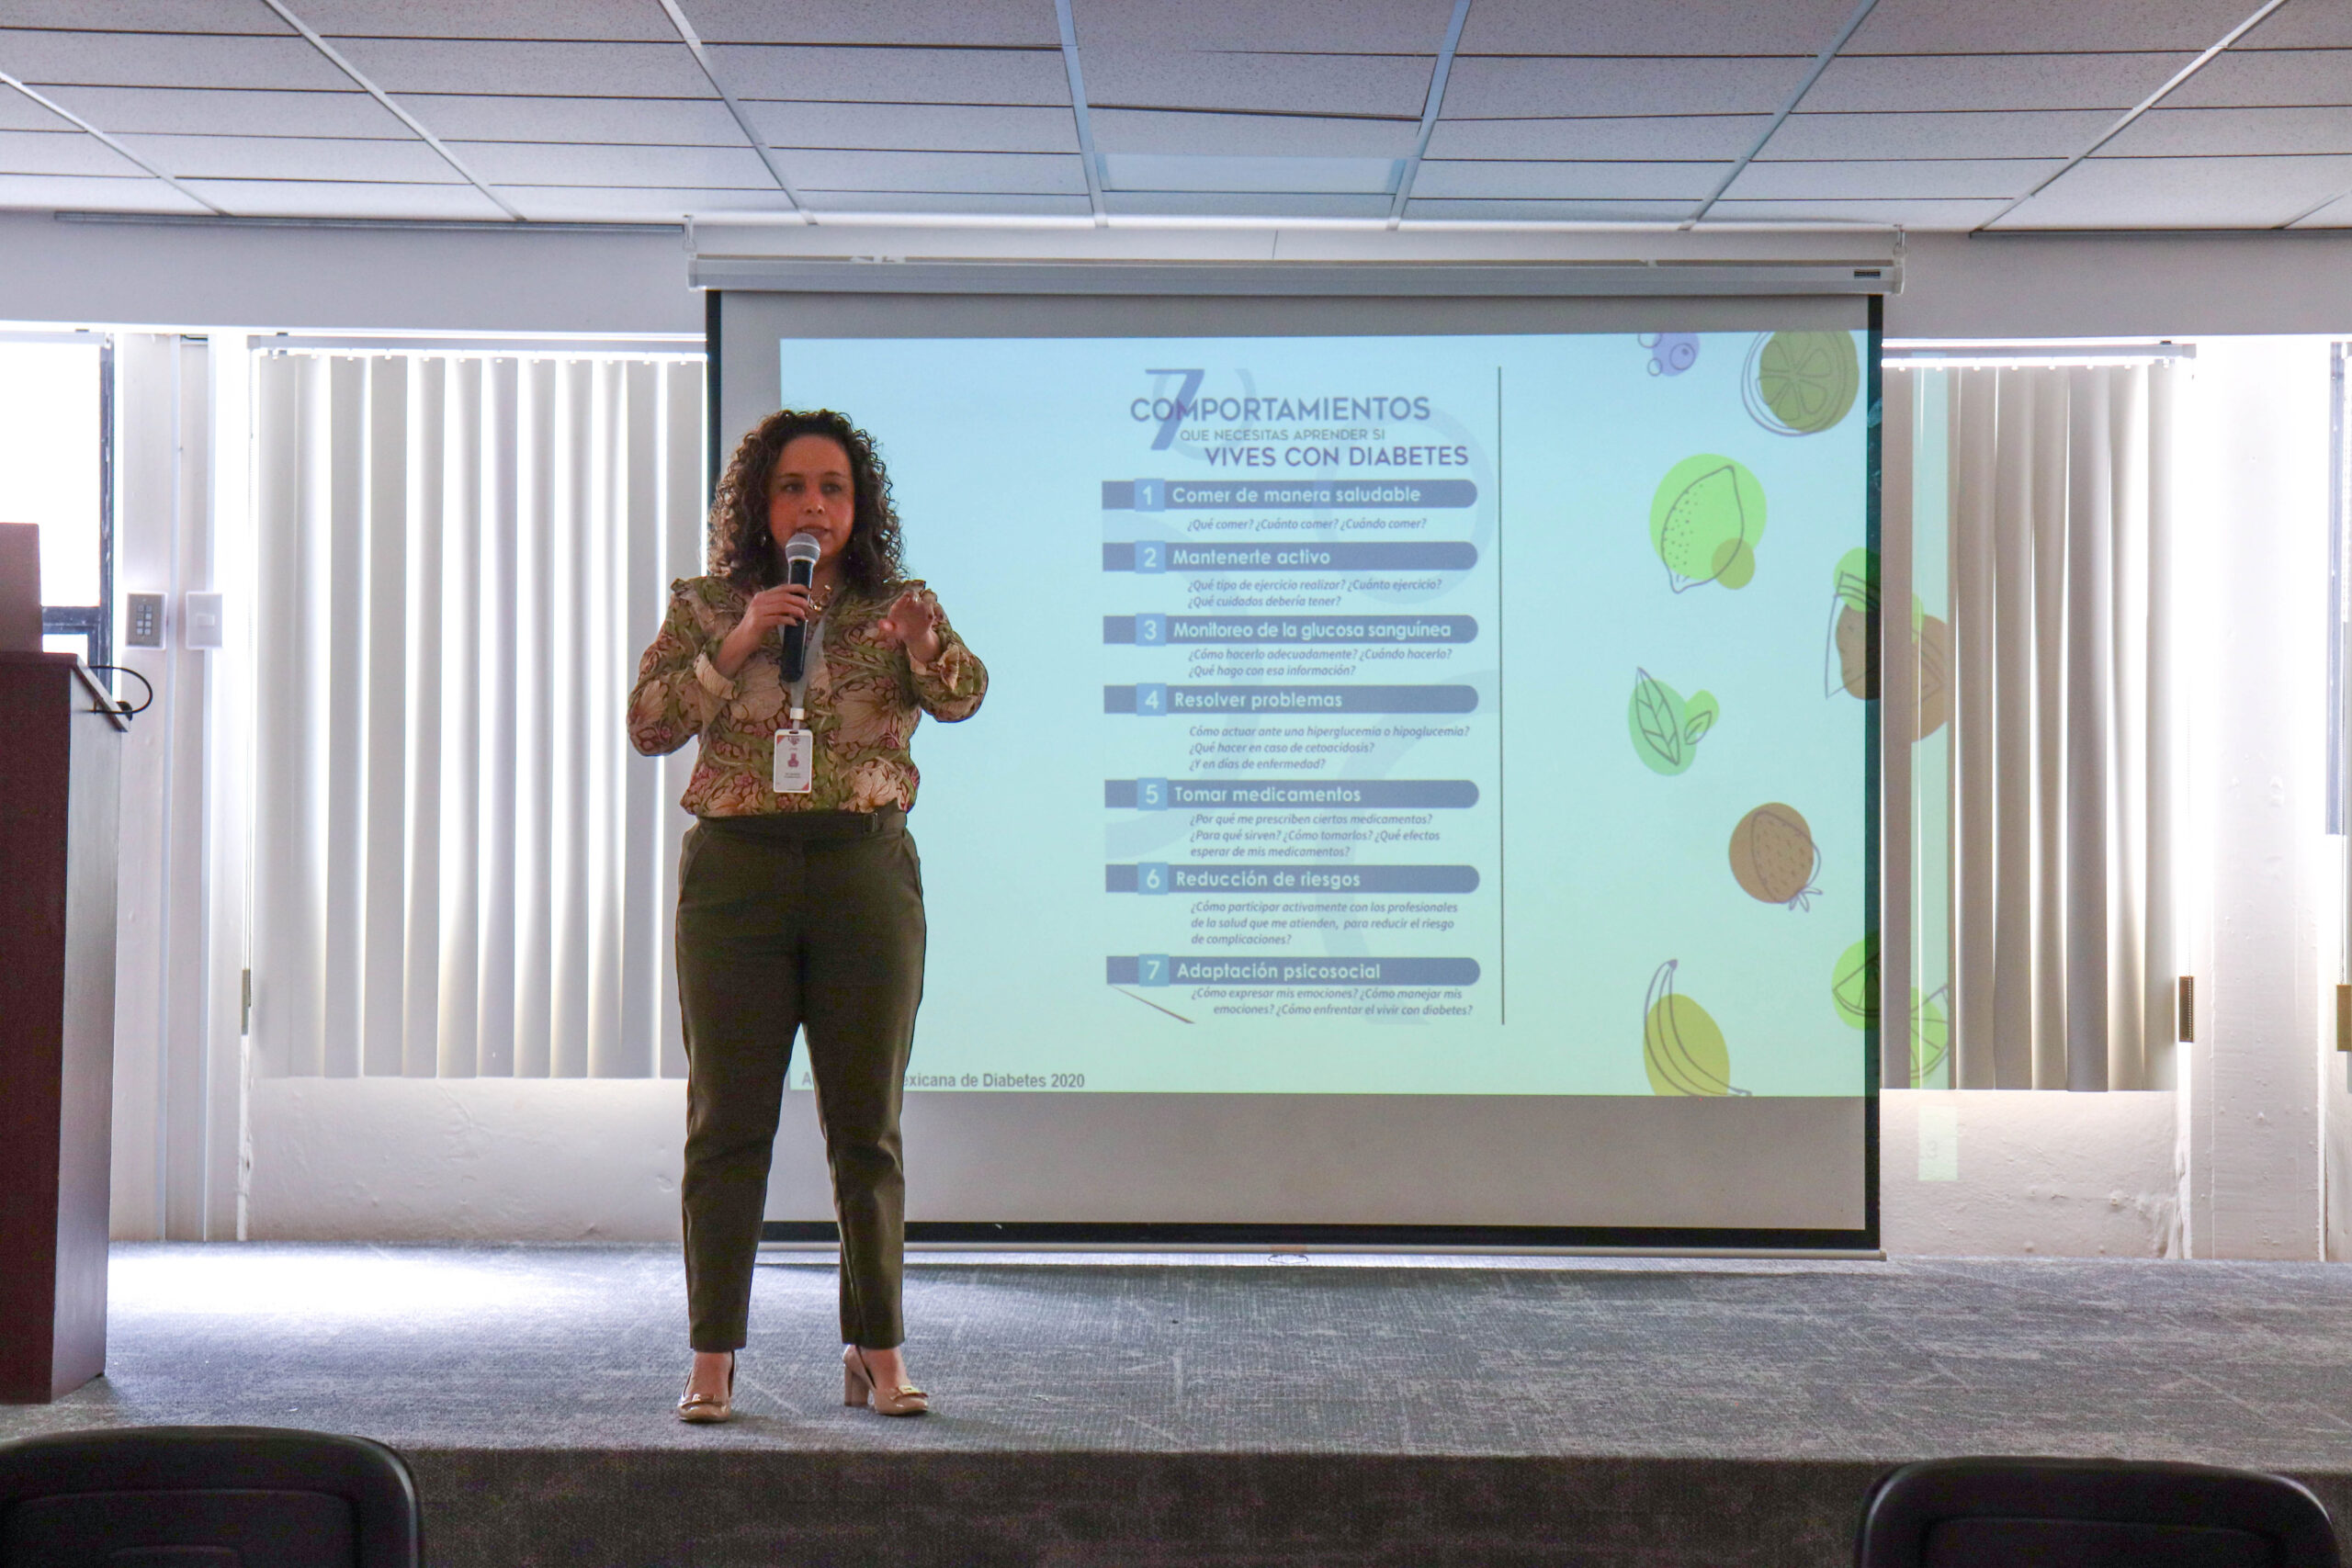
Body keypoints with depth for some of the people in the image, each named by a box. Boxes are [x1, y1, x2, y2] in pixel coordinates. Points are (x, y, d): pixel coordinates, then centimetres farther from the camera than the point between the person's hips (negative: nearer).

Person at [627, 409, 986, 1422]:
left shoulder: (897, 607, 7)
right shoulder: (704, 607, 8)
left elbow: (962, 698, -11)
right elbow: (648, 725, -2)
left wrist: (919, 637, -33)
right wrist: (740, 642, -12)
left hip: (867, 872, 0)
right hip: (736, 871, 0)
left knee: (868, 1123, 4)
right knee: (727, 1120, 1)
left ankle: (877, 1351, 13)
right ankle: (712, 1360, 8)